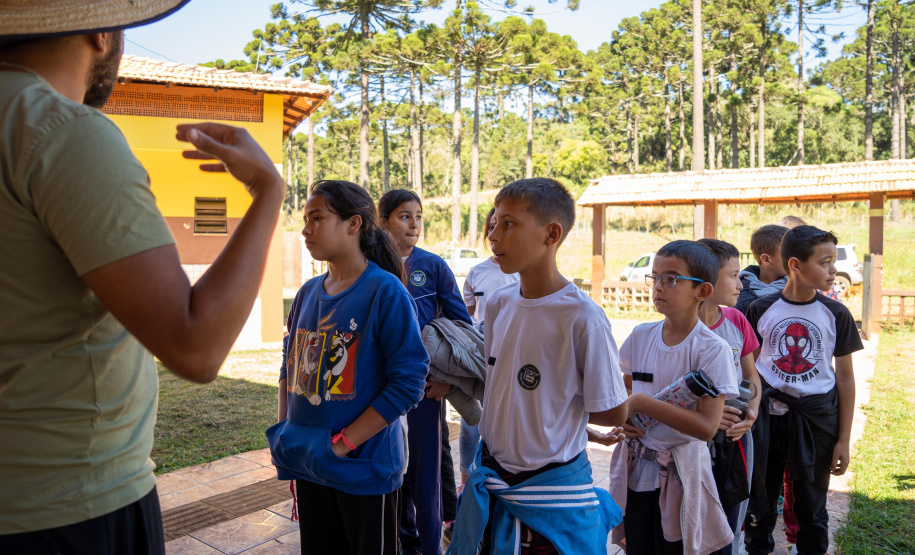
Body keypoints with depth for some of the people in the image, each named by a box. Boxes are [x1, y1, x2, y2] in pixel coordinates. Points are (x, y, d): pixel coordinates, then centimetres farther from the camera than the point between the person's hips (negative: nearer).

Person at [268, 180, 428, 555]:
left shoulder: (386, 292, -14)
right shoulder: (308, 293, 6)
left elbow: (408, 381, -19)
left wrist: (344, 442, -18)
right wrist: (283, 433, 4)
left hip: (364, 466, -5)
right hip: (307, 465, 6)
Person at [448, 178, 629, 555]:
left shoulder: (583, 318, -21)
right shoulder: (498, 303, -1)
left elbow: (613, 413, -13)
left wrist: (558, 412, -4)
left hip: (552, 490, -5)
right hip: (491, 480, 6)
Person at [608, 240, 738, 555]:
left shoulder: (712, 350, -16)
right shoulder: (640, 336, 0)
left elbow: (707, 427, -22)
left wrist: (643, 403, -22)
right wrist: (623, 416, -7)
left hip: (680, 471, -4)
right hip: (636, 466, 4)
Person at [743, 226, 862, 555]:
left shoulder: (836, 315, -2)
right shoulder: (760, 310, -4)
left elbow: (845, 378, 2)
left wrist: (844, 440, 1)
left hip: (816, 416, 0)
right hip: (767, 414, 0)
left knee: (811, 502, 12)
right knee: (759, 499, 11)